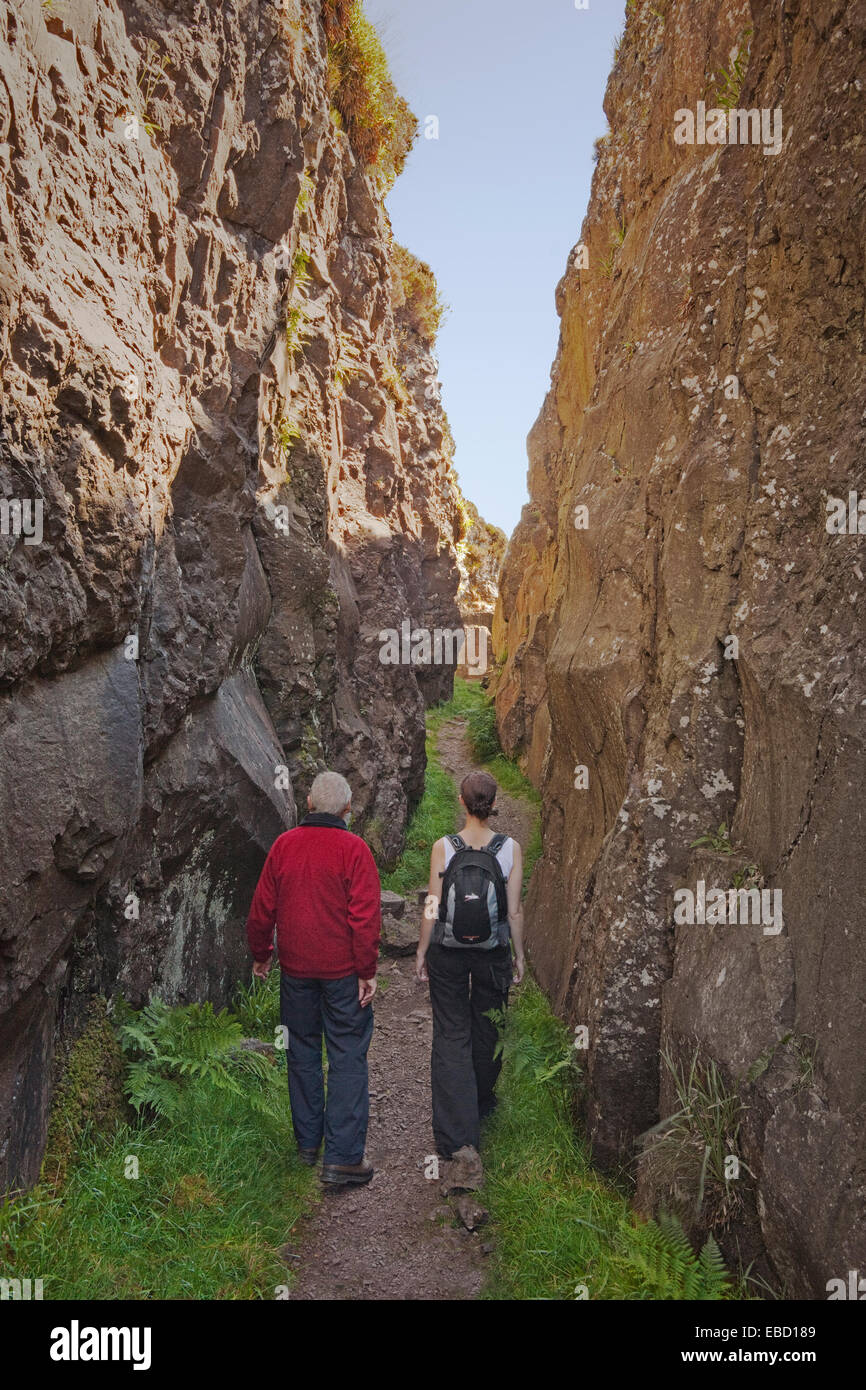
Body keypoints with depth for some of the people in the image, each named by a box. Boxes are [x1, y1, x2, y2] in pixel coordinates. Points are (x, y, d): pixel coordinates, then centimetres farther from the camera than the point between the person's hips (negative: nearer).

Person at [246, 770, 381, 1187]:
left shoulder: (283, 845, 0)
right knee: (347, 1058, 3)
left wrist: (260, 955, 19)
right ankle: (342, 1157, 1)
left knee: (303, 1052, 17)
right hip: (343, 971, -4)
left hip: (296, 969, 4)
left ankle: (307, 1142, 29)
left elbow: (262, 909, 6)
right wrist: (367, 971, -8)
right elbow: (365, 916, -15)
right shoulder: (353, 849, -12)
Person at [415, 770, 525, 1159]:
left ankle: (454, 1135, 4)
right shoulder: (511, 849, -10)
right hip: (493, 953, 1)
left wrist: (422, 952, 4)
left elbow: (433, 909, -8)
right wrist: (519, 955, 6)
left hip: (447, 953, -1)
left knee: (451, 1036, 7)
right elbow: (514, 911, -6)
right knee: (487, 1030, 22)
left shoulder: (443, 848, -11)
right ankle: (481, 1105, 44)